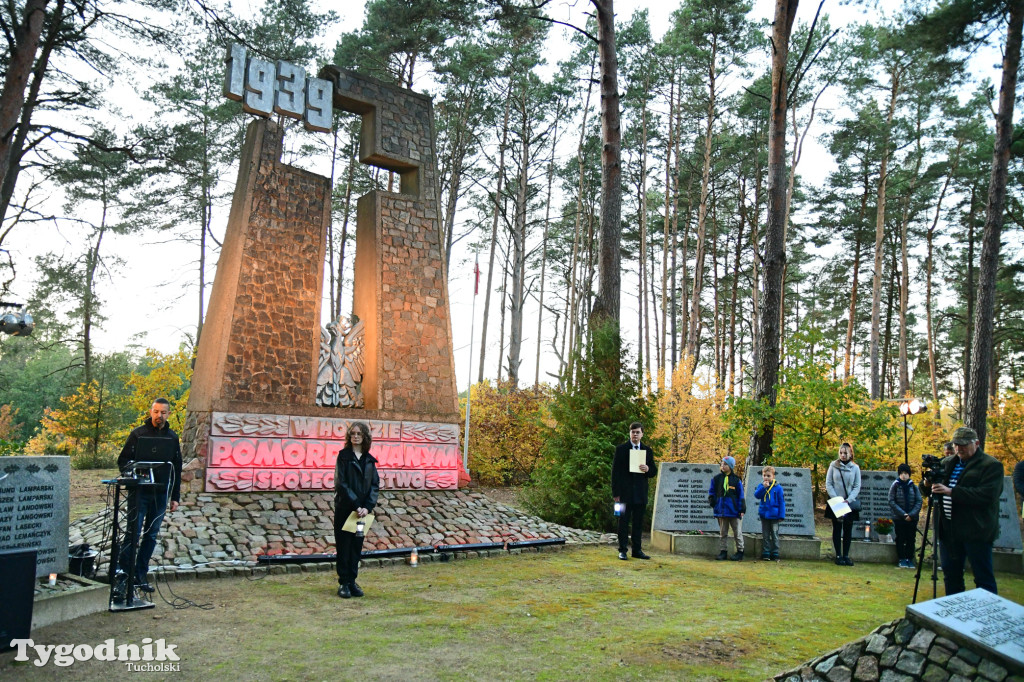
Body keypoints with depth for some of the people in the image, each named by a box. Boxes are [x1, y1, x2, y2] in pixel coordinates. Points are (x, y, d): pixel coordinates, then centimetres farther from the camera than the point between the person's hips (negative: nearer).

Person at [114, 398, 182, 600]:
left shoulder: (172, 438, 11)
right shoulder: (138, 433, 1)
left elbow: (177, 469, 15)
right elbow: (123, 460, 3)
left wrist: (175, 497, 13)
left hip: (161, 494, 4)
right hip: (140, 492, -4)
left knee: (151, 536, 8)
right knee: (133, 533, -10)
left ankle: (141, 574, 17)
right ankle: (122, 576, -7)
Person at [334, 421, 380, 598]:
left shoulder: (369, 460, 8)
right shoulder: (343, 456, -4)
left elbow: (375, 485, 4)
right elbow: (341, 484, -11)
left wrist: (368, 506, -10)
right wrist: (355, 505, -17)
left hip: (362, 509, 4)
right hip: (344, 509, -4)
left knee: (357, 546, 9)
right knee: (344, 546, 2)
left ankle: (352, 581, 18)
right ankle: (343, 583, 11)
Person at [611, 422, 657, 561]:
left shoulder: (647, 450, 11)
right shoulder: (621, 449, 1)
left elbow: (654, 471, 13)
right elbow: (615, 471, -2)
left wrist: (648, 469, -12)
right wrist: (615, 493, -8)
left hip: (641, 493, 3)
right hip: (625, 492, -3)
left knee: (639, 523, 7)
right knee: (624, 522, 0)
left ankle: (637, 550, 15)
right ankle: (622, 550, 6)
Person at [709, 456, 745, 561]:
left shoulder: (736, 480, -1)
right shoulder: (717, 478, 5)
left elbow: (741, 496, 0)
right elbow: (712, 492, 13)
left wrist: (742, 509, -3)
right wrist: (712, 503, 3)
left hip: (733, 510, -3)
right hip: (721, 509, 3)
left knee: (737, 532, 5)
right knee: (723, 532, 9)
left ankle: (740, 551, 14)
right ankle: (723, 551, 15)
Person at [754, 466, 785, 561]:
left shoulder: (778, 487, -5)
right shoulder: (761, 486, 3)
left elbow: (782, 502, -3)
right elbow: (756, 495, -12)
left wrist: (781, 516, -7)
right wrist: (764, 487, -23)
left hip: (774, 516, -3)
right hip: (764, 514, 3)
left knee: (775, 535, 6)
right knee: (765, 536, 8)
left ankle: (775, 554, 12)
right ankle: (765, 554, 13)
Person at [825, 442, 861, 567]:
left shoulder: (855, 468, 3)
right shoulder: (833, 466, 0)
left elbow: (857, 487, 2)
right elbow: (828, 484, 0)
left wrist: (848, 500, -11)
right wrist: (835, 499, -11)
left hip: (850, 503, 1)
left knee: (848, 530, 4)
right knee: (837, 529, 3)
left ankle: (846, 555, 12)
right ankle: (838, 555, 7)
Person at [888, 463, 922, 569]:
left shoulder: (913, 487, 4)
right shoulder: (895, 486, -1)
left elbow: (919, 502, 1)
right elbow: (891, 502, -5)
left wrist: (911, 514, -12)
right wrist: (903, 514, -13)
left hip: (912, 518, 2)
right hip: (898, 518, -1)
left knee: (911, 539, 4)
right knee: (900, 539, 2)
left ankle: (910, 559, 13)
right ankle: (902, 560, 10)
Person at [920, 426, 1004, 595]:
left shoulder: (991, 465, -6)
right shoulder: (947, 463, 14)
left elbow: (987, 495, -20)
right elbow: (927, 490, 16)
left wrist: (951, 491, -26)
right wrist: (927, 484, -8)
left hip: (976, 531, -7)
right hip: (949, 530, 7)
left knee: (983, 578, 0)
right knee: (951, 575, 14)